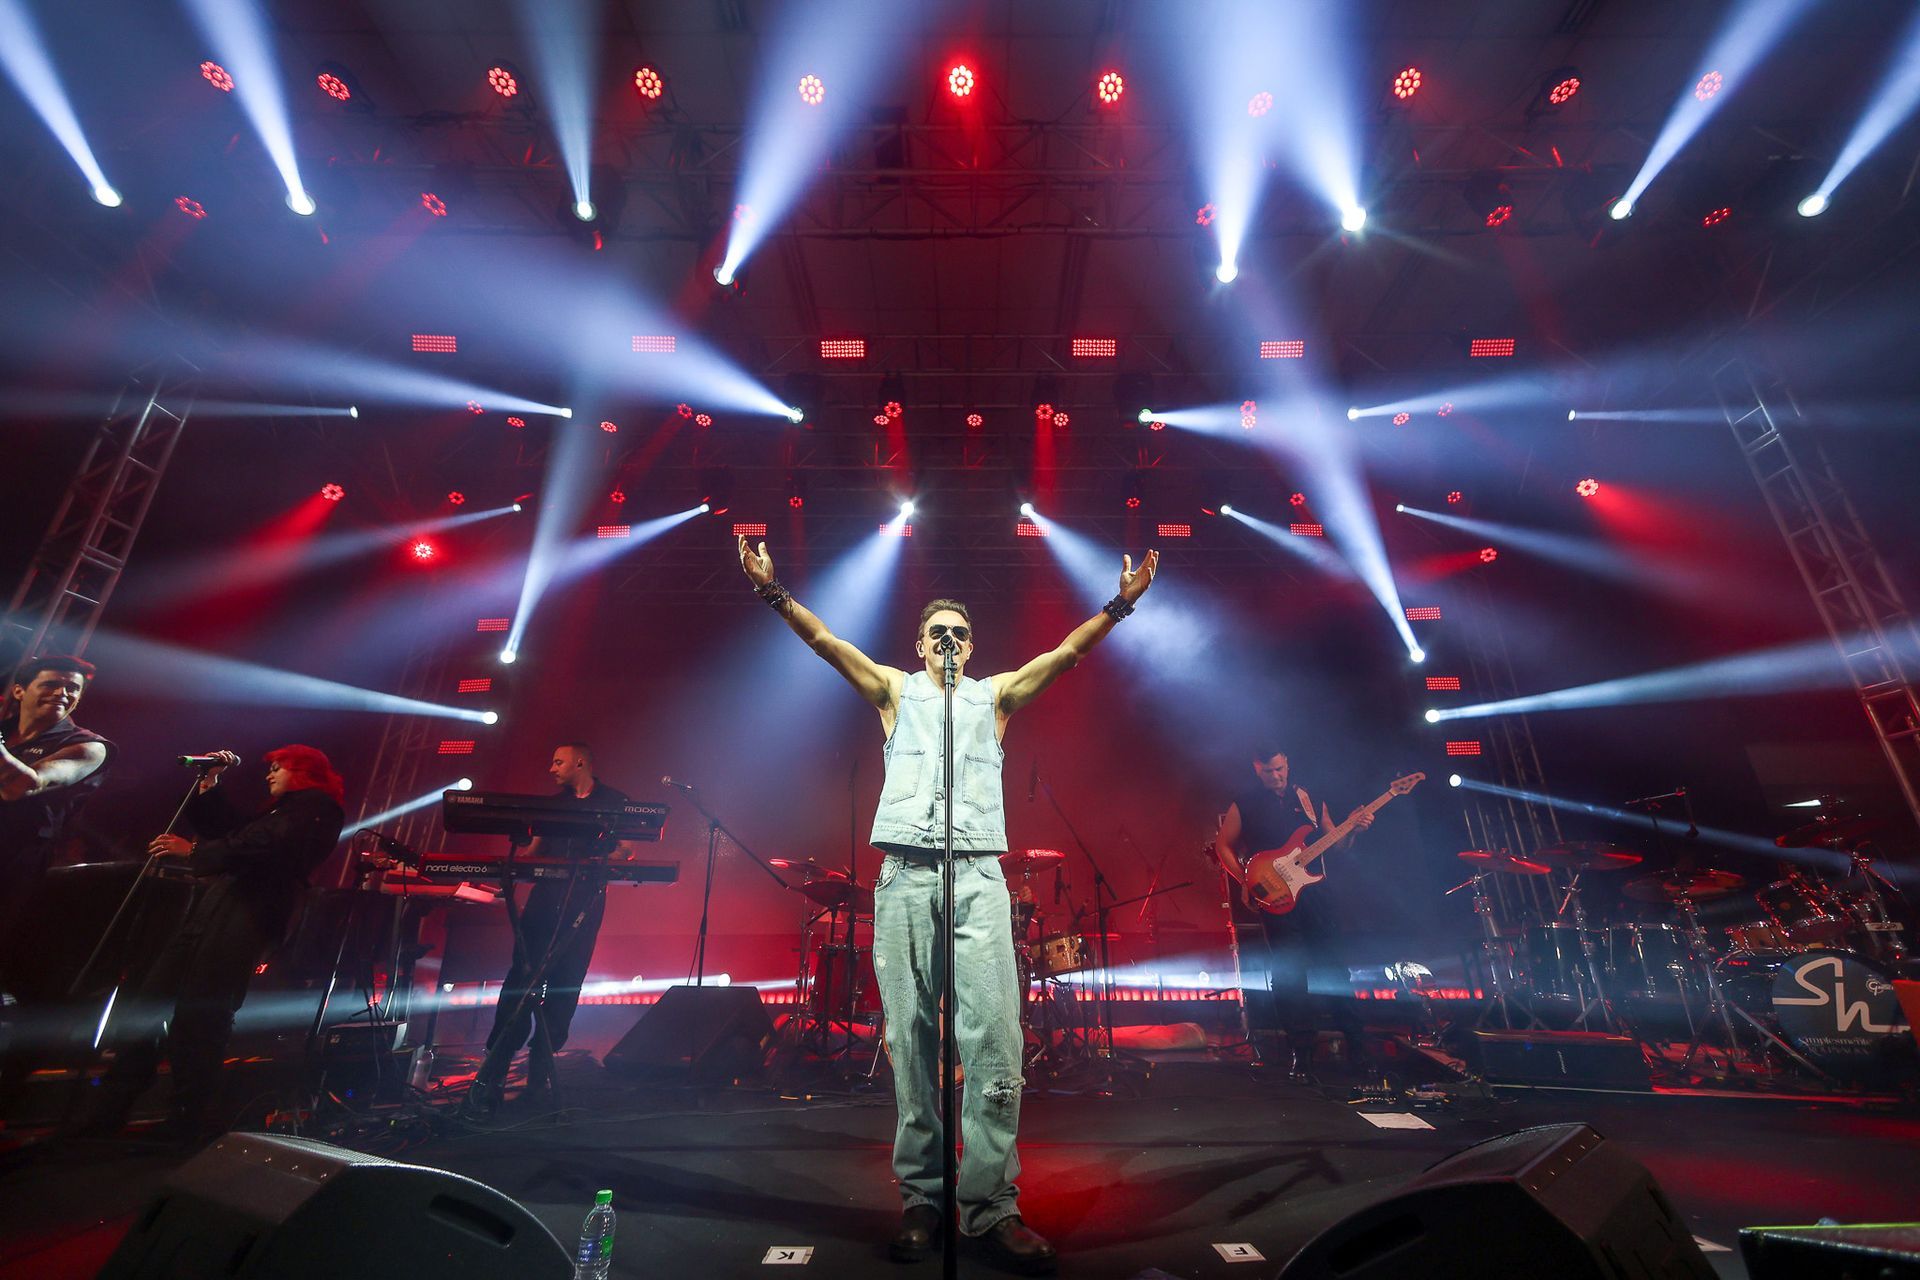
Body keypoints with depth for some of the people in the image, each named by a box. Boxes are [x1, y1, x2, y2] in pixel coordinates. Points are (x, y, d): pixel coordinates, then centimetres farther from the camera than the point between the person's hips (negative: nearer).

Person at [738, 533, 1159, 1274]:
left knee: (993, 1043, -6)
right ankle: (919, 1202, 15)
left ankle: (992, 1207, 6)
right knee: (912, 1045, 3)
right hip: (905, 877, 0)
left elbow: (1068, 652, 9)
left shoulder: (995, 695, 18)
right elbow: (825, 642, 8)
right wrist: (774, 593, -3)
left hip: (978, 876, 0)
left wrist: (1119, 604, -2)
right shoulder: (895, 692, 17)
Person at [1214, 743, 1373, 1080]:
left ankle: (1355, 1040, 24)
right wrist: (1247, 881, -8)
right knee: (1289, 975, -2)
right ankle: (1302, 1053, 11)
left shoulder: (1307, 797, 8)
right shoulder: (1244, 804, -2)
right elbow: (1222, 845, 2)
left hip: (1314, 892, 3)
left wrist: (1353, 828, -8)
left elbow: (1335, 844, 11)